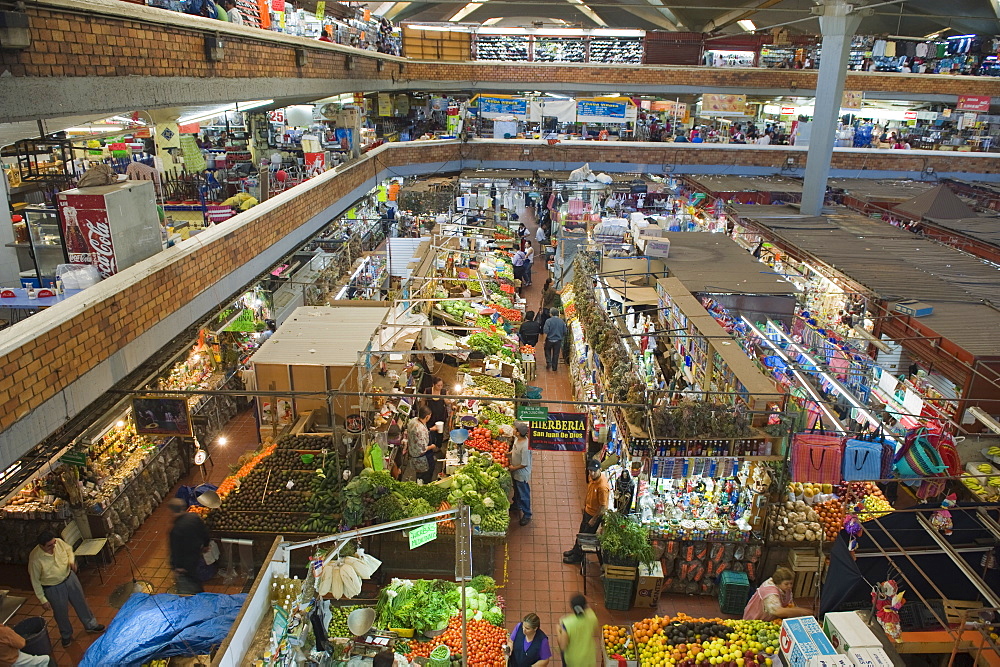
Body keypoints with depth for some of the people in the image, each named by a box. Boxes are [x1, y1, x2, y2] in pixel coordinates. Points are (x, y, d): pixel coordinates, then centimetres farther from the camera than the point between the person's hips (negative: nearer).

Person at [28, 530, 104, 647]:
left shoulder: (58, 542, -20)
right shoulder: (35, 559, -31)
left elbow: (69, 549, 4)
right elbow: (35, 581, -18)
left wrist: (72, 561, -16)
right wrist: (43, 600, -13)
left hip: (70, 578, 4)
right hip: (53, 588, -4)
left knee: (81, 602, 20)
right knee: (61, 612, 16)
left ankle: (91, 625, 43)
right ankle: (66, 635, 44)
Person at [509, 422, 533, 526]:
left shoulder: (525, 447, -37)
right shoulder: (517, 439, -10)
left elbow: (524, 464, -28)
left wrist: (513, 468, -16)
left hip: (522, 474, -9)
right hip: (515, 472, 9)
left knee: (524, 494, 9)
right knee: (516, 490, 31)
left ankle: (527, 515, 27)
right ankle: (517, 505, 55)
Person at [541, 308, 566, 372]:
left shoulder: (548, 321, -14)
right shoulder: (562, 321, -1)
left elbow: (545, 332, -16)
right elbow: (564, 332, 5)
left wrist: (544, 340, -8)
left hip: (549, 340, -2)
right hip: (558, 340, 2)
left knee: (547, 351, 21)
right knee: (556, 354, 11)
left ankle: (548, 362, 4)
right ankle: (554, 367, 16)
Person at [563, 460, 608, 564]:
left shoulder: (602, 486, -37)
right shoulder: (591, 477, -12)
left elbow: (603, 507, -28)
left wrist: (594, 519, -18)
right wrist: (584, 504, 17)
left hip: (596, 514, -8)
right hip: (587, 510, 8)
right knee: (581, 531, 27)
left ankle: (578, 556, 33)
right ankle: (575, 549, 49)